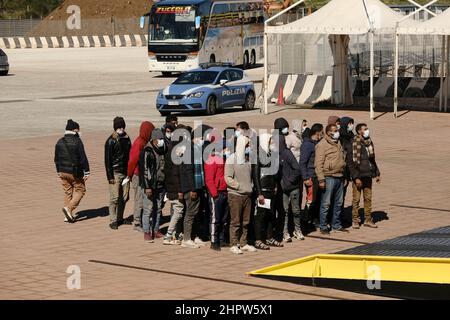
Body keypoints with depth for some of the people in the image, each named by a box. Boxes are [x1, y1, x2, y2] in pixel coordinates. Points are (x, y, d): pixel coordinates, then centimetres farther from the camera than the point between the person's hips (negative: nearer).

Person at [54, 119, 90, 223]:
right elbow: (83, 158, -15)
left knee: (67, 192, 14)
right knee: (80, 190, 7)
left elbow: (56, 159, 12)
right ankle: (69, 208, -11)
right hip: (75, 172, -6)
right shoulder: (77, 141, -13)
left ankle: (69, 215, 14)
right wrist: (86, 172, -10)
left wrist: (59, 171, 22)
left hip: (63, 172, 6)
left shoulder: (60, 142, 6)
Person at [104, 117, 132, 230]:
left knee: (124, 197, 8)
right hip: (115, 173, -6)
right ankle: (113, 221, -2)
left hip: (125, 172, 6)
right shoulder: (111, 141, -7)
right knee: (115, 198, -7)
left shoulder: (127, 139, 11)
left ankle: (120, 218, 20)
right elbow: (107, 160, -8)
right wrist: (110, 176, -12)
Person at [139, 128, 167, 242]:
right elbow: (144, 170, -14)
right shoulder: (147, 152, -11)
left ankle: (155, 230, 19)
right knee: (148, 209, -5)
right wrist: (147, 187, -18)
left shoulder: (163, 150, 11)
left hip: (160, 185, 7)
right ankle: (147, 232, -1)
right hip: (149, 186, -7)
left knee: (158, 209, 11)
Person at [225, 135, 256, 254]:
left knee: (246, 221, 9)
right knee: (236, 221, -3)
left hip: (247, 195, 6)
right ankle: (234, 245, 3)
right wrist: (240, 186, -16)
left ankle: (243, 243, 17)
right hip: (235, 195, -6)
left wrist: (251, 186, 8)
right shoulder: (232, 159, -7)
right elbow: (228, 178, -11)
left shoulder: (248, 159, 13)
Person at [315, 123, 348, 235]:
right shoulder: (322, 144, -10)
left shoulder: (337, 143, 17)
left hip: (339, 177, 8)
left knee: (338, 203, 14)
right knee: (326, 203, -4)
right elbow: (318, 163, -14)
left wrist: (343, 174, 21)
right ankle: (323, 227, 2)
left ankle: (336, 225, 24)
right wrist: (321, 179, -19)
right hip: (329, 178, -8)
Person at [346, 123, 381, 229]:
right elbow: (350, 162, -13)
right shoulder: (354, 144, -11)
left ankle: (368, 219, 16)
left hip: (368, 176, 6)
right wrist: (356, 177, -18)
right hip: (358, 176, -6)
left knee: (368, 198, 9)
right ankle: (355, 220, 7)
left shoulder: (369, 143, 12)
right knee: (356, 199, -1)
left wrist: (376, 174, 16)